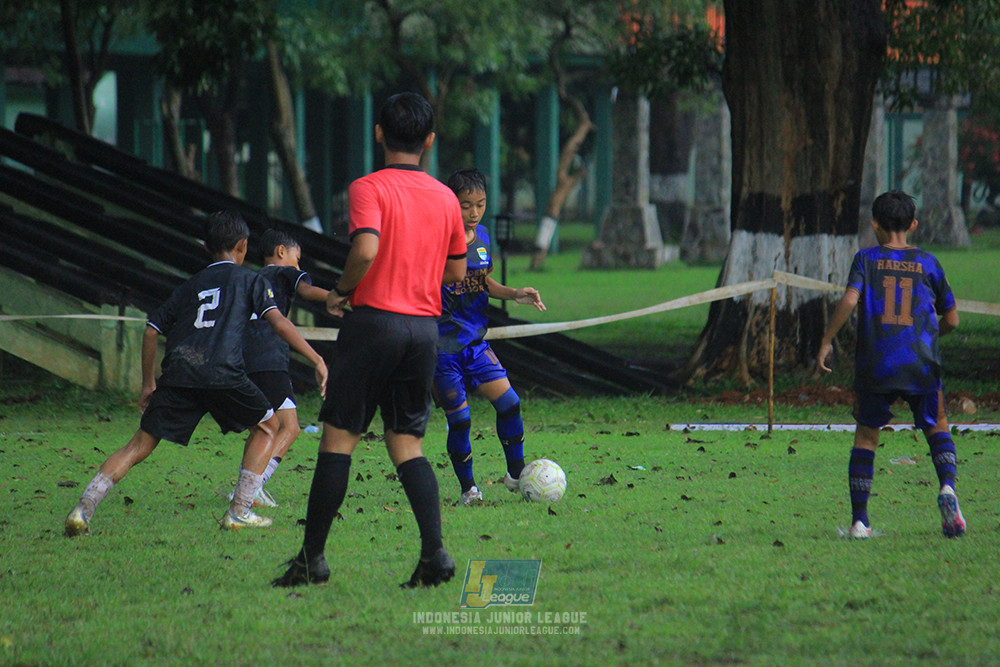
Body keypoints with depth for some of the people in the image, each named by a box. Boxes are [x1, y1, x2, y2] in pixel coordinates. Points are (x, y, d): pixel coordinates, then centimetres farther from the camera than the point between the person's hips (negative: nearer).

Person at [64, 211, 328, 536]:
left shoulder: (190, 286, 28)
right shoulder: (250, 280, 17)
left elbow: (151, 330, 24)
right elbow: (278, 322, 3)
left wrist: (148, 383, 32)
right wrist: (316, 359, 3)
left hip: (178, 373, 3)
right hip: (222, 373, -3)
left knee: (140, 445, 6)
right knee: (266, 425, 19)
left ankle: (83, 509, -9)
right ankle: (239, 512, 10)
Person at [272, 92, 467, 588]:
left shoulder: (369, 189, -7)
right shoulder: (445, 198, 9)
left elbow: (366, 249, -23)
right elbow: (456, 272, 16)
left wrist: (341, 291, -7)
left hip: (375, 321, -5)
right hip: (426, 325, 5)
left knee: (338, 437, 2)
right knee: (407, 445, 10)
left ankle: (312, 557, 4)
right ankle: (434, 551, -7)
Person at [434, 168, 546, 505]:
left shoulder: (481, 236, 6)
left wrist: (514, 294, 5)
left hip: (475, 342, 6)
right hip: (442, 347, -6)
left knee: (509, 403, -3)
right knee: (459, 419, -1)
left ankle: (516, 473, 13)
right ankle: (468, 487, 14)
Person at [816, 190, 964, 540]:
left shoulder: (866, 259, 5)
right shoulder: (927, 262, 9)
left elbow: (849, 300, -12)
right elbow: (951, 320, 12)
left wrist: (826, 341, -4)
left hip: (875, 365, 0)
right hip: (922, 363, 0)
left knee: (866, 436, 11)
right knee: (937, 428, 16)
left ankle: (859, 520, 4)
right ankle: (947, 485, -12)